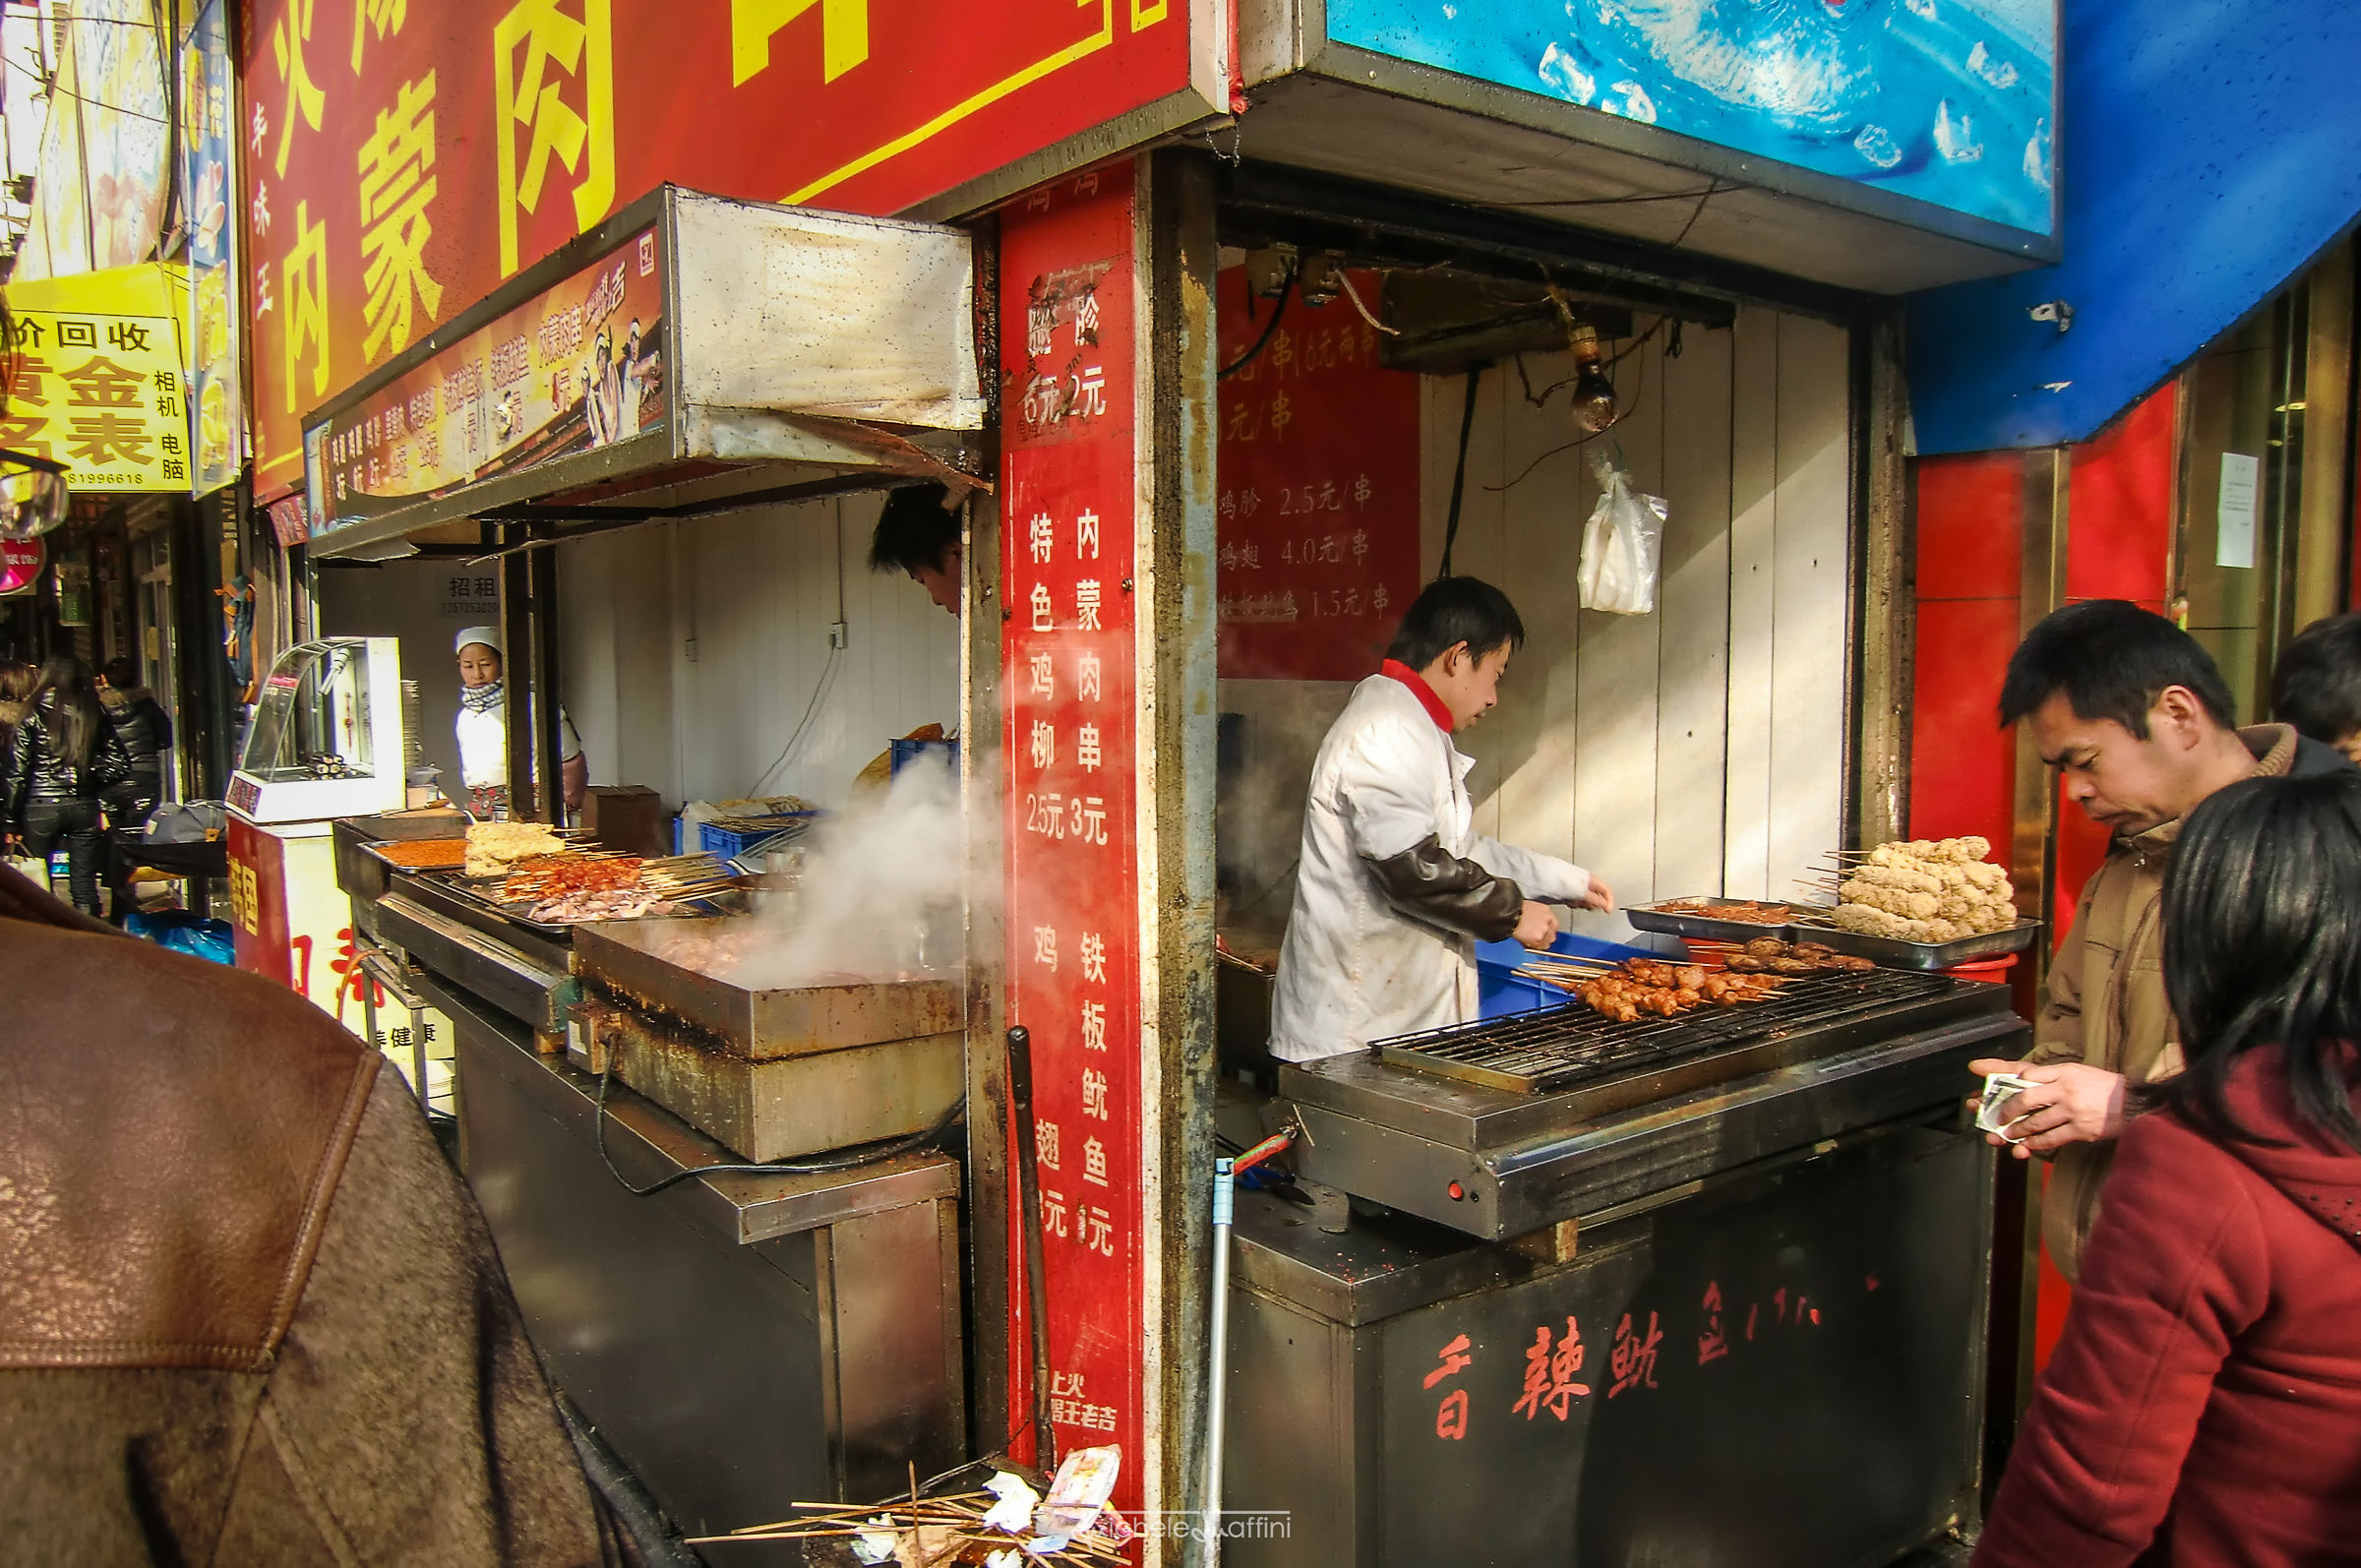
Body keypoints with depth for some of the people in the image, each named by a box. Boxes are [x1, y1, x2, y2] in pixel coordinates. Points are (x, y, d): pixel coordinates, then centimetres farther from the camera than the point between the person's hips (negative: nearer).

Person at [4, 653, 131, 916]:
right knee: (85, 885, 5)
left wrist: (12, 820, 2)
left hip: (41, 806, -2)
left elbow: (17, 771, -3)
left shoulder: (35, 714, -3)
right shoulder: (94, 713, 3)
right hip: (84, 806, 2)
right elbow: (120, 765, 0)